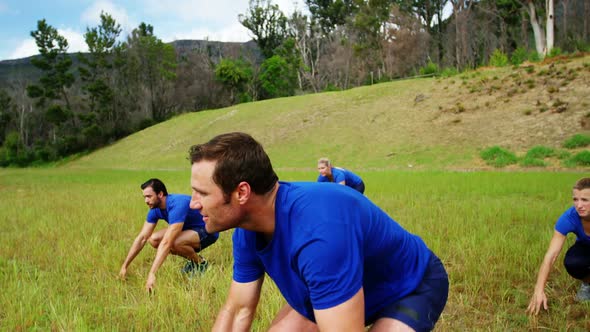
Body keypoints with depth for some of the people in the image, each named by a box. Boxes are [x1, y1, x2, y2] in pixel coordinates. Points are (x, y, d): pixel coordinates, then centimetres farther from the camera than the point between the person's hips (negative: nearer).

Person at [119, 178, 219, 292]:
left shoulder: (177, 205, -33)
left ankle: (200, 263, -5)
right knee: (153, 239, -6)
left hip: (208, 231, -9)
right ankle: (192, 260, 7)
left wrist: (152, 274, -42)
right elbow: (142, 238, -3)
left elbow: (166, 243, -39)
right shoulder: (155, 209, -7)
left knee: (173, 243, -34)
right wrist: (124, 266, -6)